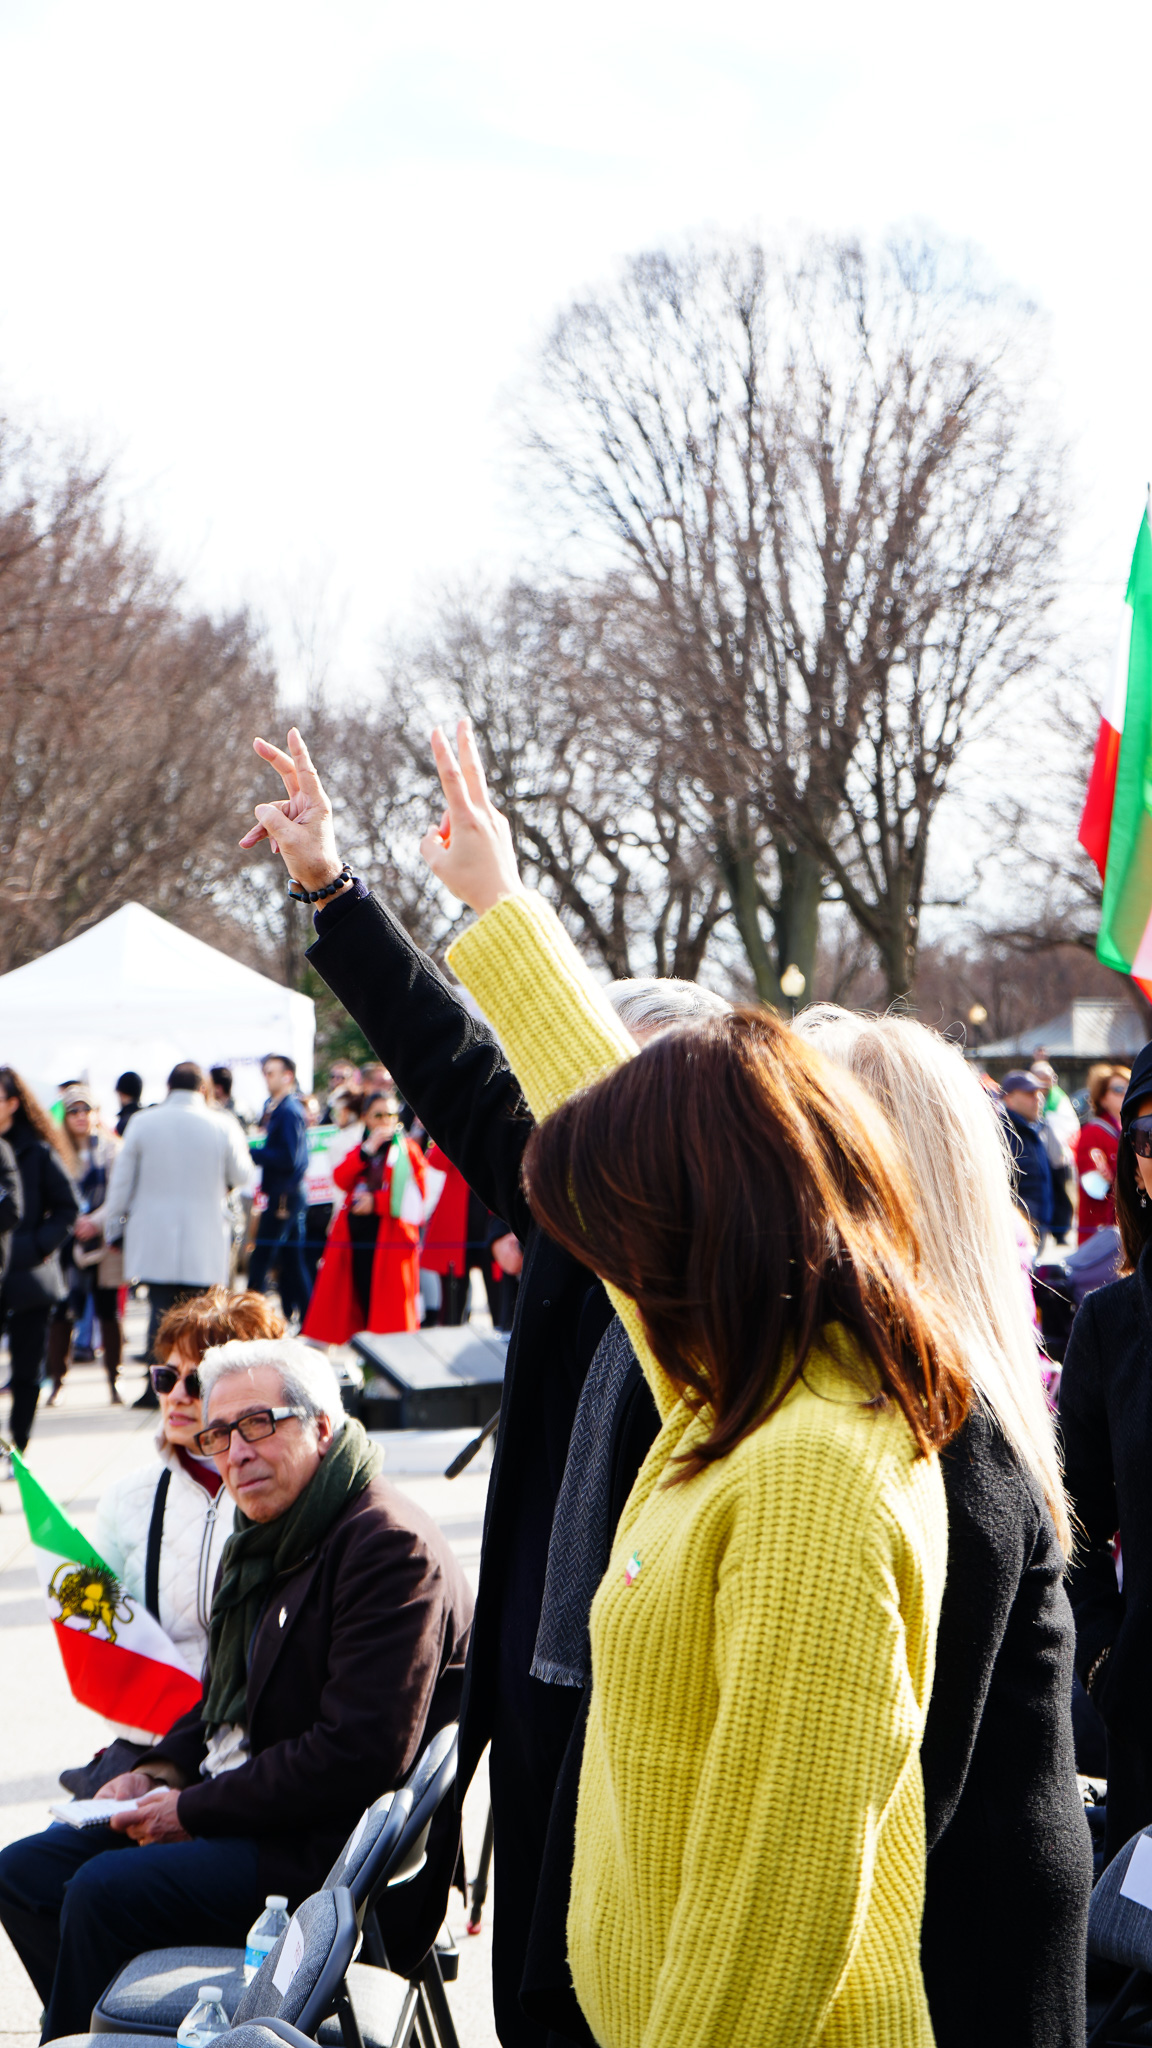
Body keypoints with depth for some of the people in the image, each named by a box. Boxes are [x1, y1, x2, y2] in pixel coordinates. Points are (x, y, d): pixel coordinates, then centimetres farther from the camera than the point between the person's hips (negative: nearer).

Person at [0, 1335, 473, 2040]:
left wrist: (197, 1808, -17)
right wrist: (161, 1772, 4)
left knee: (104, 1892, -24)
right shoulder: (264, 1539, 13)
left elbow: (359, 1756, -24)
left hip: (339, 1853, -10)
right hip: (236, 1814, 10)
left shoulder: (390, 1545, -18)